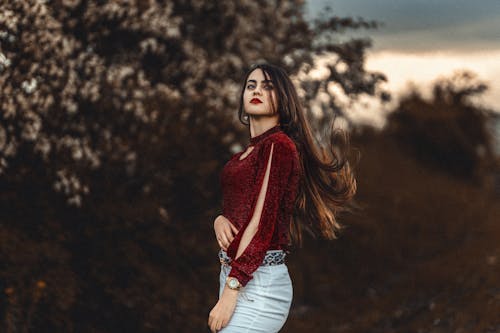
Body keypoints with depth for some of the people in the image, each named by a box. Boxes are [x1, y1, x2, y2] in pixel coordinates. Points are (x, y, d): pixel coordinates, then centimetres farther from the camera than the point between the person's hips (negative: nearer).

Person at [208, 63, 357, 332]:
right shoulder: (245, 154, 18)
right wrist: (220, 220, -5)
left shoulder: (279, 145, -9)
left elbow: (262, 222, -16)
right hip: (236, 275, 9)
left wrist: (230, 290, -20)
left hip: (257, 282, -9)